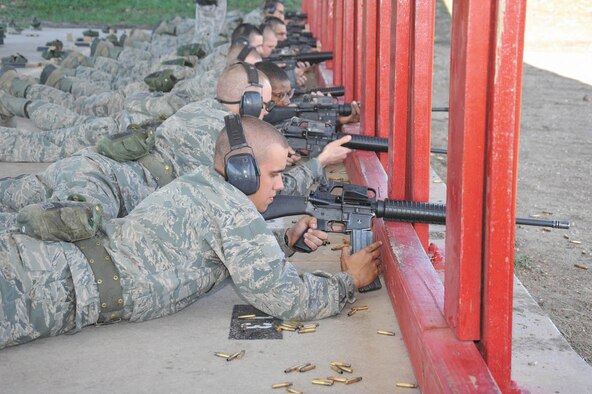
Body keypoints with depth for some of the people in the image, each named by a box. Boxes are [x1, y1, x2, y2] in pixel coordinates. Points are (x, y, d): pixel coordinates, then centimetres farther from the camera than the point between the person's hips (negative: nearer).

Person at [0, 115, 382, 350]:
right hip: (61, 287, -8)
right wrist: (349, 281, 5)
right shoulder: (235, 212, -11)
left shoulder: (199, 184, 17)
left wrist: (286, 238, 24)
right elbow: (287, 299, -11)